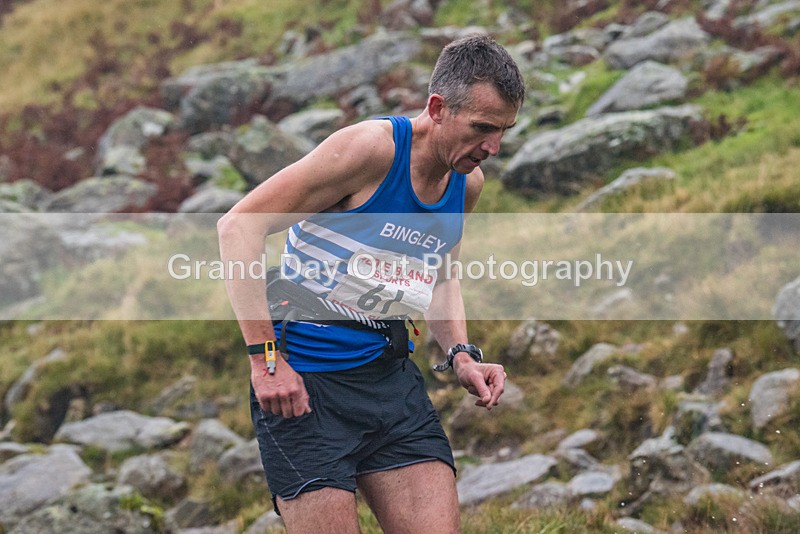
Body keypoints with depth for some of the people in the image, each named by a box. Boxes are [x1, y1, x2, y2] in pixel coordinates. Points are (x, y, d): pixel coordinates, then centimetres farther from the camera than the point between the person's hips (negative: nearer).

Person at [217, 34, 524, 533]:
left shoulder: (469, 182, 7)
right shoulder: (371, 147, -16)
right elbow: (238, 227, -17)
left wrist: (461, 353, 9)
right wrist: (265, 357, -20)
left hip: (392, 375, 7)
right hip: (303, 379, -6)